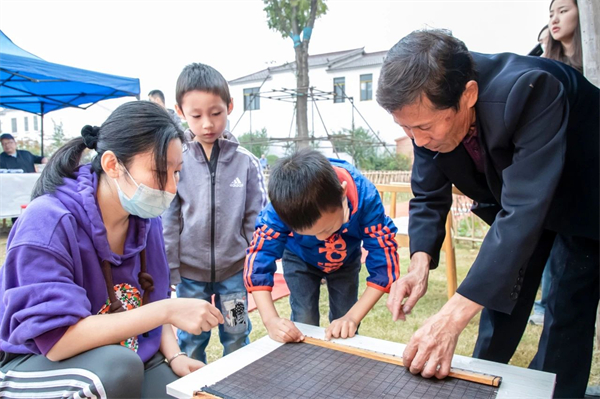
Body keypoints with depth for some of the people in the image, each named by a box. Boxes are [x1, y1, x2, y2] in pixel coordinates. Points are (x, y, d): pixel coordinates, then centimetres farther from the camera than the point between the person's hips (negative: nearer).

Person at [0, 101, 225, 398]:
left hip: (131, 357, 5)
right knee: (118, 365, -33)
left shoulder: (146, 219, -5)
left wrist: (174, 356, -11)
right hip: (36, 364, -5)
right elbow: (57, 339, -30)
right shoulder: (47, 222, -25)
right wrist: (167, 311, -31)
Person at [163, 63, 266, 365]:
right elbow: (167, 221, -3)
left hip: (235, 271, 1)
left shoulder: (246, 162, -6)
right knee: (191, 342, 16)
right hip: (190, 272, 0)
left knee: (236, 338, 17)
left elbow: (256, 218, 0)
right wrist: (168, 271, -2)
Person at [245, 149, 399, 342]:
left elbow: (384, 259, -32)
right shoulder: (283, 207, -38)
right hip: (300, 261, 0)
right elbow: (259, 258, -30)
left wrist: (352, 317, -38)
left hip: (346, 261, 1)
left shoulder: (365, 196, -39)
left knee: (345, 332, 4)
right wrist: (271, 319, -42)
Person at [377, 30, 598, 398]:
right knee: (497, 288, 9)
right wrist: (420, 262, -31)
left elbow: (523, 211, -45)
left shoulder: (531, 90, -40)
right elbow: (429, 195, -13)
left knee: (568, 311, -5)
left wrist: (453, 316, -49)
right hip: (512, 195, 5)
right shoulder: (430, 111, -22)